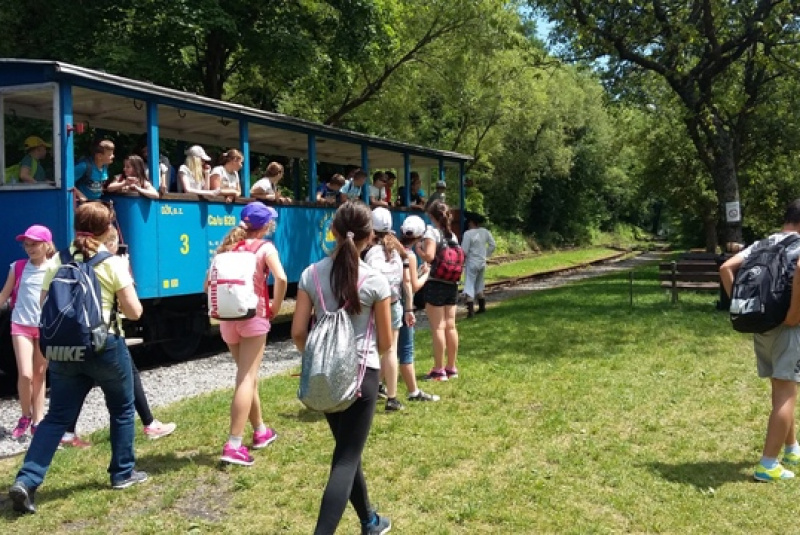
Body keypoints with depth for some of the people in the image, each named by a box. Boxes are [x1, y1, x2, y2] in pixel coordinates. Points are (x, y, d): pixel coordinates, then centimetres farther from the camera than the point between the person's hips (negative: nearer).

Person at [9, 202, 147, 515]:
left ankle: (27, 480, -3)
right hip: (105, 346, -3)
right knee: (122, 409, 16)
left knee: (57, 416, 10)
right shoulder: (113, 263, -8)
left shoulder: (57, 262, 5)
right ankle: (123, 473, 23)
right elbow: (134, 312, -9)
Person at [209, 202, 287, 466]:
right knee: (247, 378, -5)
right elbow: (281, 279, -20)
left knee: (248, 376, 19)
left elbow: (208, 285, 7)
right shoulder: (265, 247, -4)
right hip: (254, 316, -5)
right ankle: (233, 445, -11)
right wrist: (275, 308, -8)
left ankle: (260, 431, 33)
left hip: (227, 318, 5)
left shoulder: (226, 246, 11)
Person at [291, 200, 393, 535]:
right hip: (361, 375, -4)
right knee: (347, 458, 2)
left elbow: (298, 333, -3)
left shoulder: (311, 275, -4)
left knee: (347, 450, 21)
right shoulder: (375, 281, -12)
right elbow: (385, 342, -4)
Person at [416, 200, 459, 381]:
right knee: (450, 326, 10)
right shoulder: (452, 234, 11)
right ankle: (451, 368, 17)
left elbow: (429, 256, -21)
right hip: (452, 284, 7)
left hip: (435, 283, -7)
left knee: (438, 327, -3)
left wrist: (418, 249, -5)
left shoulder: (431, 232, -9)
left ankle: (439, 370, 1)